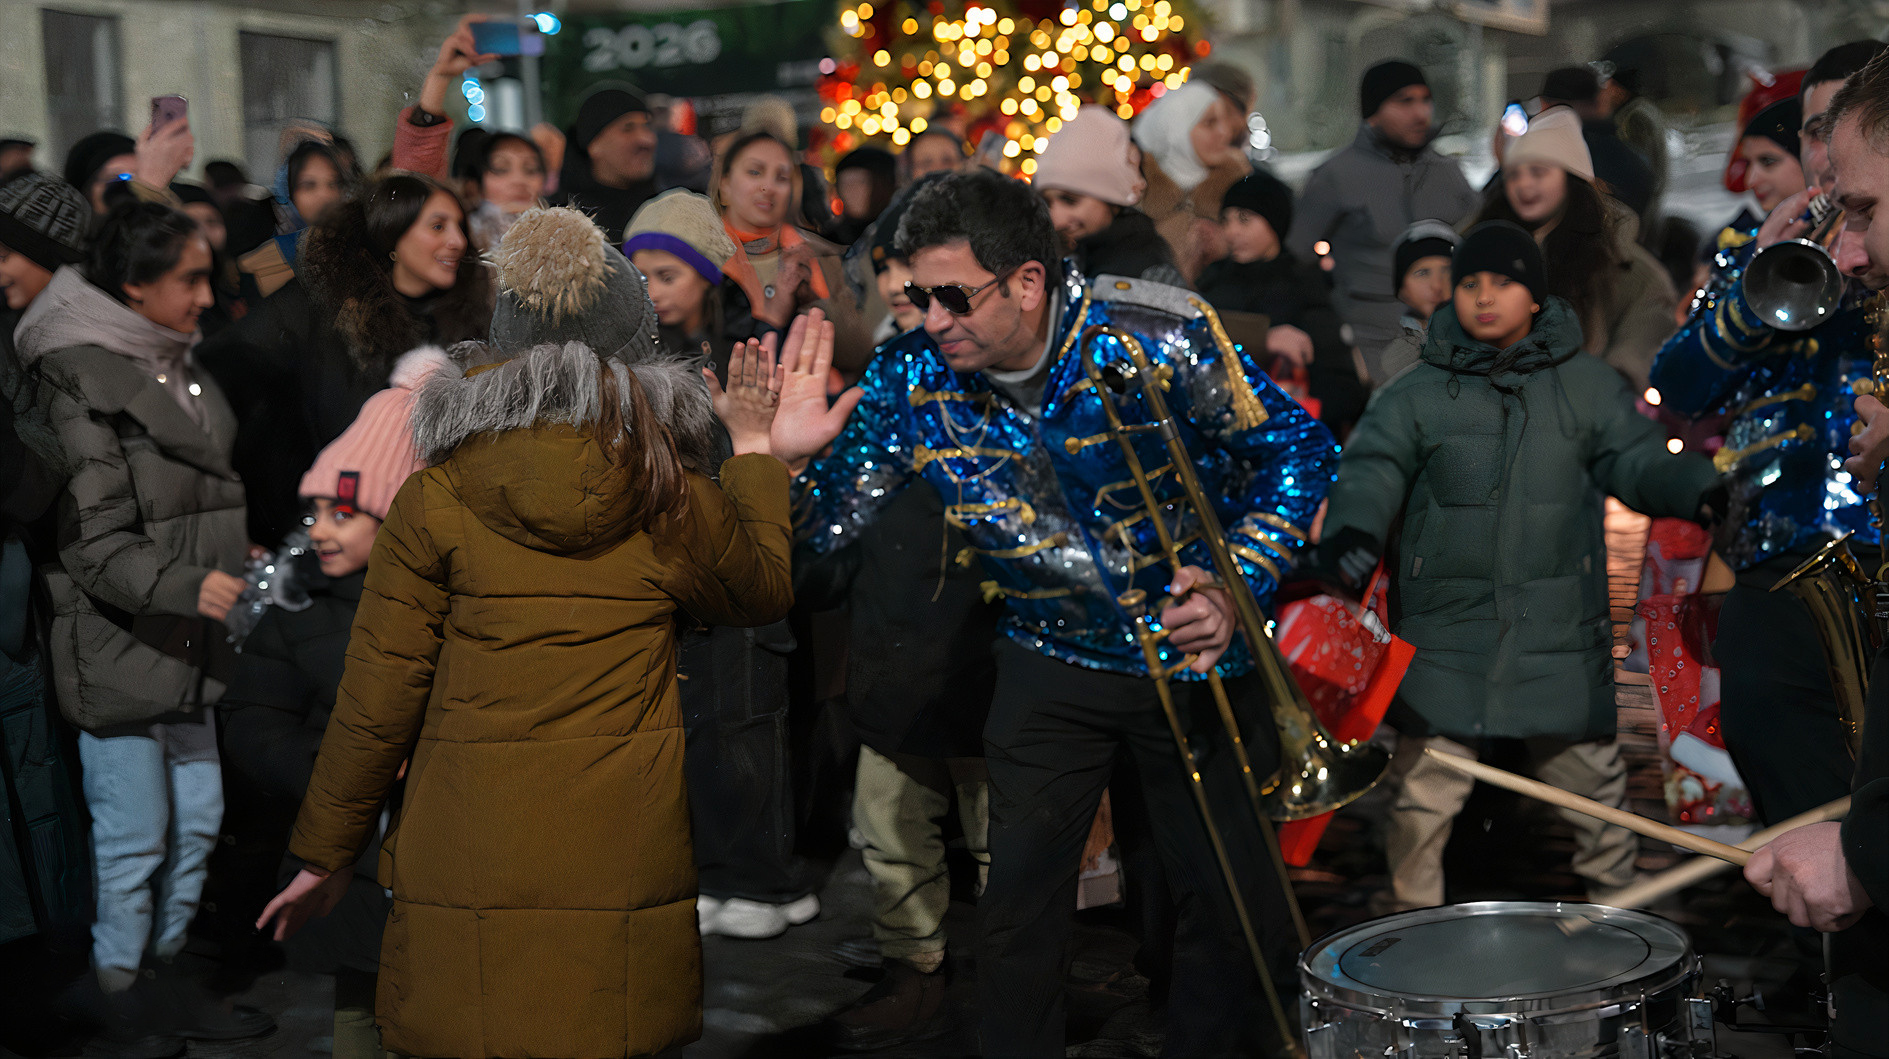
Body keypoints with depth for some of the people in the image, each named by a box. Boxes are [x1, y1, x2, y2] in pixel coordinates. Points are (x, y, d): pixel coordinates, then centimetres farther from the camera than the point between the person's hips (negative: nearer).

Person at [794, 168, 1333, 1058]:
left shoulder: (1159, 337, -23)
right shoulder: (913, 377, -13)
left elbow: (1298, 448, -12)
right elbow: (825, 522, -8)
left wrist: (1238, 587, -21)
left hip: (1194, 649, -1)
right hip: (1053, 658, 2)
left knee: (1235, 899, 6)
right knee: (1019, 902, -1)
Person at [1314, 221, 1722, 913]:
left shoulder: (1587, 385, 6)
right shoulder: (1417, 395, 2)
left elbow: (1637, 459, 3)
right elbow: (1373, 468, -7)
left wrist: (1699, 488, -17)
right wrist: (1352, 528, -28)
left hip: (1559, 628, 1)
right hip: (1446, 626, -1)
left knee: (1590, 777, 12)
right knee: (1426, 789, 3)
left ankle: (1616, 903, 35)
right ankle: (1412, 922, 20)